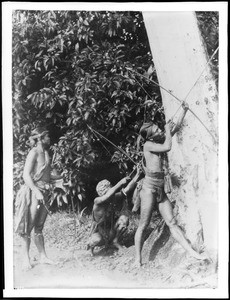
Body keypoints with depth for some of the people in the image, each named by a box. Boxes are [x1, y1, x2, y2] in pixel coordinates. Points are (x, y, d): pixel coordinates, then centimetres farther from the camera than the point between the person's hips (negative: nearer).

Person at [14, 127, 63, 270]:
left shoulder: (45, 153, 14)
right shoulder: (34, 153, -10)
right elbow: (26, 175, -16)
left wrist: (62, 176, 13)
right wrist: (37, 191, -24)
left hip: (44, 194, 8)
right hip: (33, 193, -8)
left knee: (39, 227, 13)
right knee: (28, 227, 0)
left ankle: (43, 256, 19)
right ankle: (26, 258, 7)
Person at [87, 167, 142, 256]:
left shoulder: (116, 197, -14)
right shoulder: (97, 201, -26)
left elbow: (128, 189, -22)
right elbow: (108, 196, -47)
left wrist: (137, 175, -33)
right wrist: (120, 183, -50)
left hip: (112, 230, 4)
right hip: (99, 232, -4)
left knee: (124, 218, -21)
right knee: (98, 240, -37)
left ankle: (115, 241, 2)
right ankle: (91, 243, 4)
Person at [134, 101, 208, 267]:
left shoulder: (161, 140, 11)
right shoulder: (148, 145, -9)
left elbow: (176, 127, 17)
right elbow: (168, 147, -22)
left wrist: (184, 111, 10)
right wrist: (167, 130, -8)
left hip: (161, 191, 7)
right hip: (149, 189, -7)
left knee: (172, 223, 4)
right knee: (143, 225, -1)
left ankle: (192, 251, 0)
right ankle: (138, 258, 7)